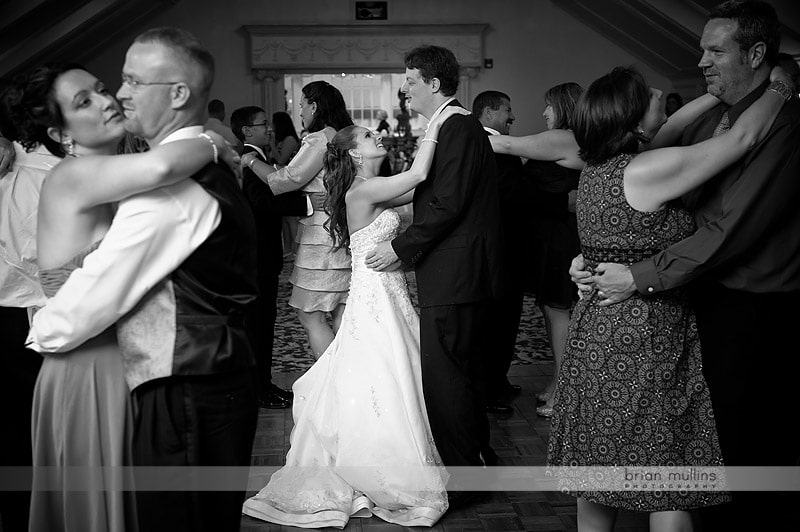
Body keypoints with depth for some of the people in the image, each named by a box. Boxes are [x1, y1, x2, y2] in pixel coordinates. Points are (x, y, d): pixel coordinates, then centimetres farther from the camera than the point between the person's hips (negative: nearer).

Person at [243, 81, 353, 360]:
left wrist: (251, 161, 3)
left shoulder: (319, 140, -14)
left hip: (322, 237, -9)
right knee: (340, 316, 11)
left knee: (310, 316, -3)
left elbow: (284, 181, -13)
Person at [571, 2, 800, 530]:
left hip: (757, 312, -7)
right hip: (707, 299, 7)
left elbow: (731, 227, -22)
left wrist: (643, 276, -21)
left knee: (748, 447, 5)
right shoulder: (708, 121, 10)